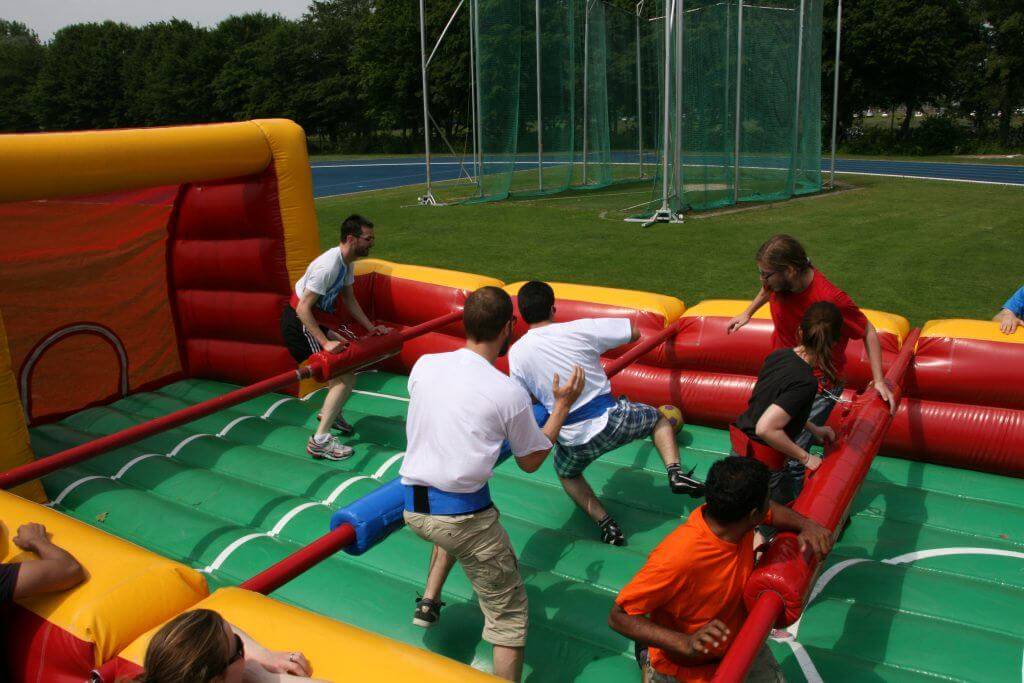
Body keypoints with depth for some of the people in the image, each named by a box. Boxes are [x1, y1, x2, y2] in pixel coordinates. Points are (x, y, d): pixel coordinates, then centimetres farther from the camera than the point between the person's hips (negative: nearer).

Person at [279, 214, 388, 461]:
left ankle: (329, 412, 35)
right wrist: (325, 343, -31)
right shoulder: (328, 266, -27)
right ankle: (320, 441, -11)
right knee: (346, 376, -14)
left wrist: (370, 328, 9)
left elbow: (349, 300, 15)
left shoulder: (347, 262, 4)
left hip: (310, 321, 10)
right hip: (297, 327, -10)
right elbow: (303, 309, -28)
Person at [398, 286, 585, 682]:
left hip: (412, 507, 6)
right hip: (463, 515, -6)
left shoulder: (424, 365, 0)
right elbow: (530, 462, 3)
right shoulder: (509, 393, -11)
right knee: (508, 612, 9)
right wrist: (562, 406, 10)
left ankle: (428, 602, 37)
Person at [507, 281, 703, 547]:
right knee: (658, 419, 29)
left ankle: (605, 522, 19)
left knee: (567, 474, 35)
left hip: (574, 440, 1)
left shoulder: (516, 353, -7)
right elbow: (634, 332, -1)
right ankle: (675, 471, 8)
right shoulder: (579, 329, -12)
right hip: (610, 421, -1)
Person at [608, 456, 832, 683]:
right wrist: (686, 643, -41)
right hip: (684, 665, -6)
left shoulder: (739, 519, -17)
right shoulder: (677, 557, -38)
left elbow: (772, 509, 8)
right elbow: (618, 617, -31)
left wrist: (805, 525, -11)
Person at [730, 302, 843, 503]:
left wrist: (814, 429, 17)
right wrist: (805, 457, -17)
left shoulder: (778, 355, -4)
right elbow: (765, 428, -30)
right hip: (761, 463, -8)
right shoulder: (805, 383, -26)